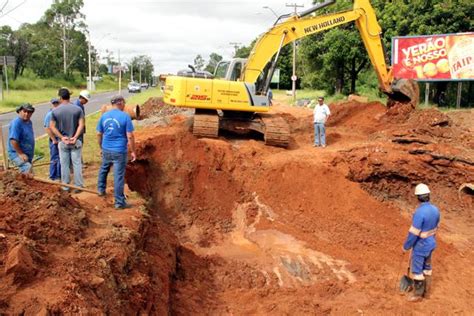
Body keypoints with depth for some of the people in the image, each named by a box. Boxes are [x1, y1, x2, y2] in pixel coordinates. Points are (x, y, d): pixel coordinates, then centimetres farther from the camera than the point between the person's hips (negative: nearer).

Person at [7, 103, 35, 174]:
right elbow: (13, 140, -25)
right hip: (17, 154, -9)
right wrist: (21, 154, -22)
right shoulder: (16, 123, -17)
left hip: (28, 155, 9)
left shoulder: (29, 122, 11)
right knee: (27, 168, -30)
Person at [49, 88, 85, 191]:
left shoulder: (55, 111, -3)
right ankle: (78, 185, 9)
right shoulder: (77, 109, -5)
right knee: (77, 163, 6)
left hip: (63, 141, 1)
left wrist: (61, 137, -8)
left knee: (64, 164, 10)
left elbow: (52, 126, -5)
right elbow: (81, 125, -12)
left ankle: (65, 186, 17)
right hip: (75, 141, -1)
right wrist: (75, 137, -16)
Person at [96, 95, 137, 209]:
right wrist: (133, 151, -5)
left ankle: (101, 189, 47)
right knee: (119, 176, 0)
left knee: (103, 169, 30)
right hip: (119, 151, -5)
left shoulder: (104, 116, 2)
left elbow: (99, 134, 8)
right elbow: (130, 136, -14)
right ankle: (119, 202, 6)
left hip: (106, 149, 5)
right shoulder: (125, 116, -12)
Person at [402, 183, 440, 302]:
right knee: (426, 267, 22)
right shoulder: (435, 209, -6)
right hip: (430, 244, 8)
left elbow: (413, 233, -27)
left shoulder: (419, 212, -32)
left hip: (420, 246, -8)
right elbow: (435, 228, 9)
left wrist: (406, 246, -13)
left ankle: (418, 294, 23)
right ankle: (426, 290, 37)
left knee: (416, 270, 9)